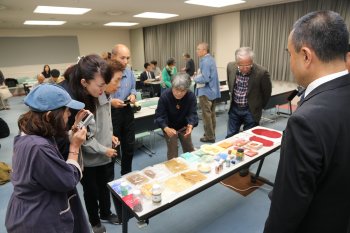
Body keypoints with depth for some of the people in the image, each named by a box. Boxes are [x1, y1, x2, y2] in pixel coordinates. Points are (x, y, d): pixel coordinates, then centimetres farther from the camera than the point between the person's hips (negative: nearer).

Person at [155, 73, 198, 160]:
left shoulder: (191, 96, -24)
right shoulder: (165, 96, -29)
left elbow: (192, 113, -24)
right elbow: (159, 116, -29)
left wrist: (190, 125, -47)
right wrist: (166, 128, -49)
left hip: (184, 126, 3)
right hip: (170, 127, -2)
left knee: (189, 149, 15)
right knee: (172, 151, 1)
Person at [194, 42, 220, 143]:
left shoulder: (205, 61, -19)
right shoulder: (211, 59, 12)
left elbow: (205, 79, -26)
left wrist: (195, 79, -10)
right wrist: (198, 74, 10)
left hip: (206, 91, -10)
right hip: (212, 90, 10)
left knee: (206, 115, -1)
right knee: (211, 113, 16)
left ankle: (209, 136, 8)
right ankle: (211, 134, 27)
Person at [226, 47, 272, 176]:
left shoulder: (261, 72, -22)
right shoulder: (230, 67, -11)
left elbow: (267, 92, -4)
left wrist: (260, 107, 8)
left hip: (251, 111, -3)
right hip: (234, 108, 3)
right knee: (230, 137, 12)